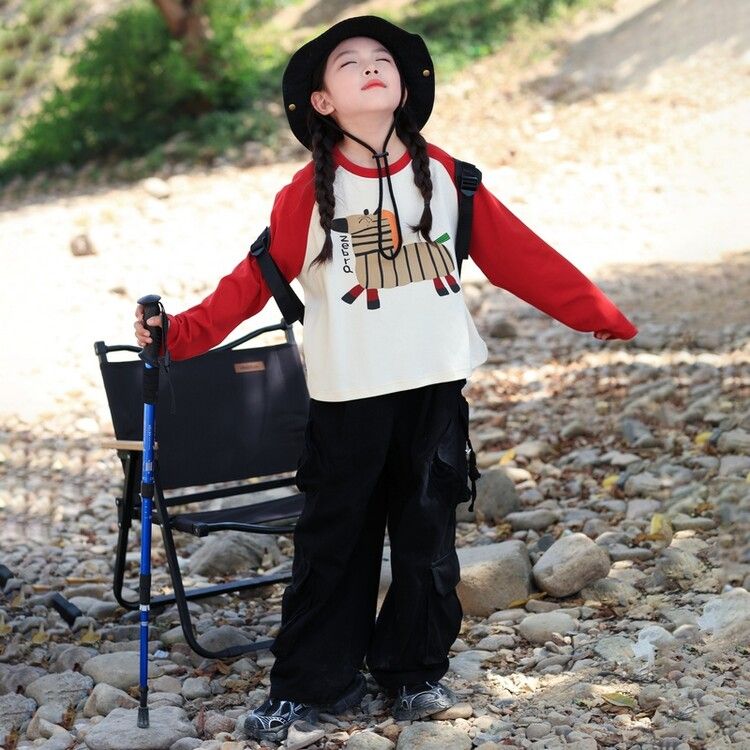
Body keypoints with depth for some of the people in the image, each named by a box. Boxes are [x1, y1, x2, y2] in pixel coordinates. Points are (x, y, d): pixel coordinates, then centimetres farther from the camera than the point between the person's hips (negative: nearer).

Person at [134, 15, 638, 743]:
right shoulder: (309, 192, -4)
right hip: (347, 400, -2)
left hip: (435, 391, 2)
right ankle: (309, 683, 17)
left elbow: (519, 256, 5)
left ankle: (415, 671, 26)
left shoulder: (443, 175, 2)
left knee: (428, 538, 9)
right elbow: (252, 281, -5)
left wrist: (601, 315, 5)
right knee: (332, 543, 5)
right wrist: (179, 333, -17)